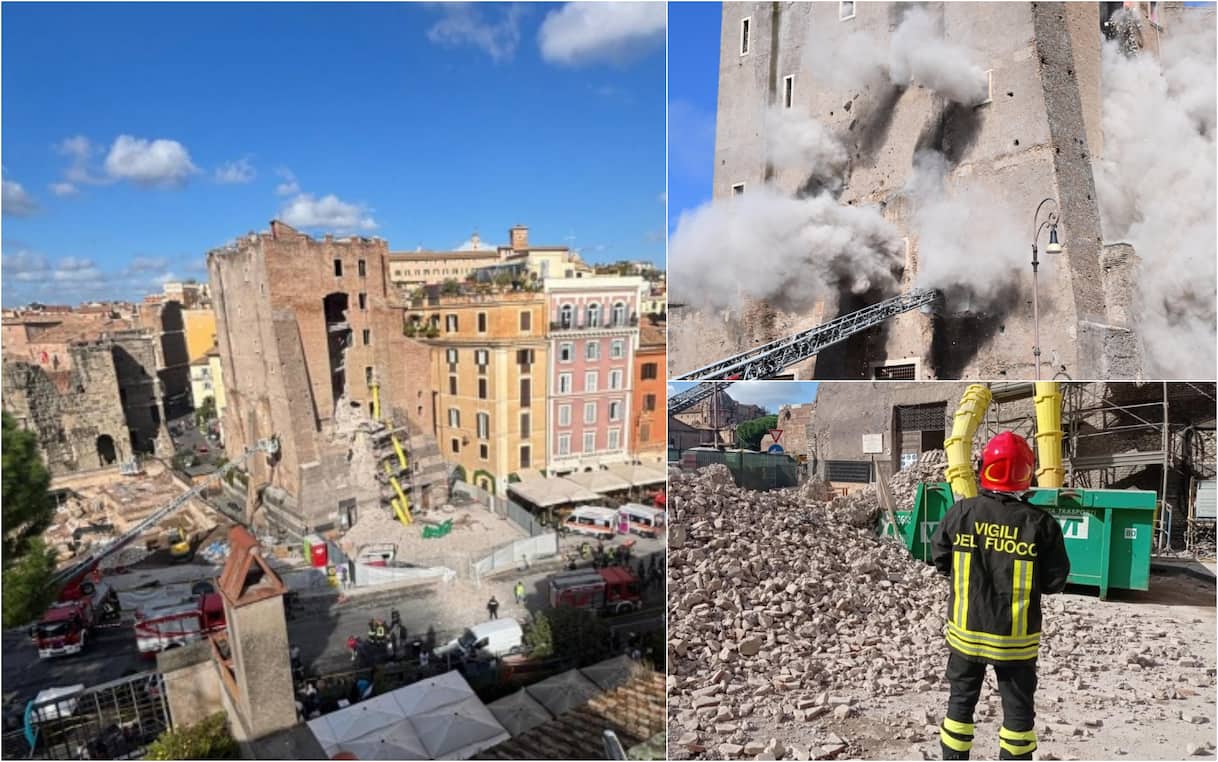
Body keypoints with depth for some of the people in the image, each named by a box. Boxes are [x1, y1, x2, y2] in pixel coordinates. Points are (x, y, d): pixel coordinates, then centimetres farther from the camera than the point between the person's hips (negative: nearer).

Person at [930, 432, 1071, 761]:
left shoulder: (961, 512, -10)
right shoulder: (1041, 523, -13)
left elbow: (940, 560, 0)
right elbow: (1055, 582, -5)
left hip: (965, 630, 1)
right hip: (1015, 638, -1)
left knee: (961, 702, 17)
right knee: (1018, 709, 16)